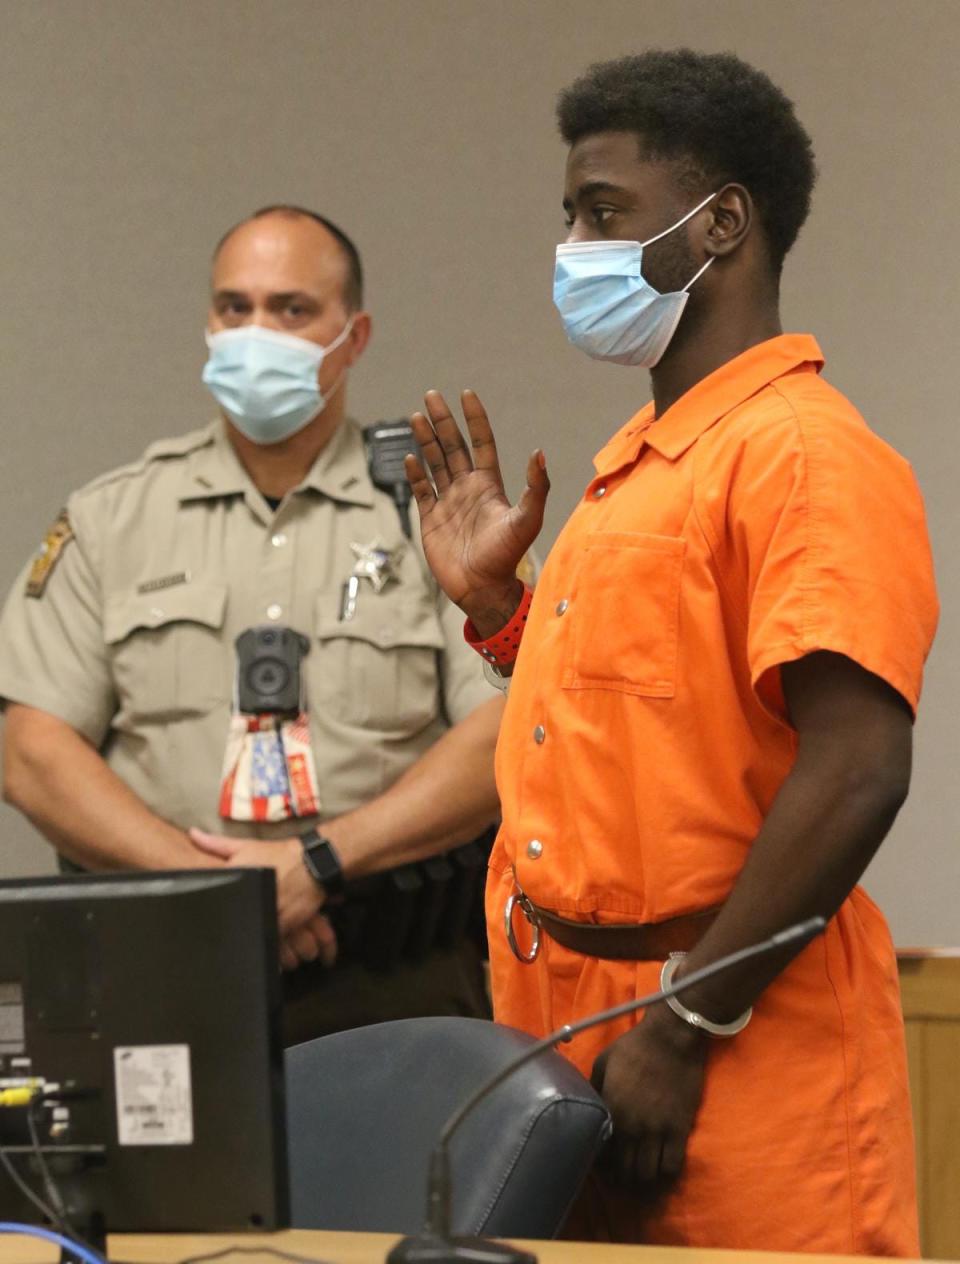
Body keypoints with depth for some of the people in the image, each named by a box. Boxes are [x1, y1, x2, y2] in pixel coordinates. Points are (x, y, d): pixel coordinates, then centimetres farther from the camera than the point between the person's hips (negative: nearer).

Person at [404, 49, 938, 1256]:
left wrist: (682, 1032, -21)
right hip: (578, 1034, 9)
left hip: (730, 1060, -9)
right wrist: (493, 602, 13)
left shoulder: (802, 456, -13)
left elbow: (856, 771, -21)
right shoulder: (634, 465, 15)